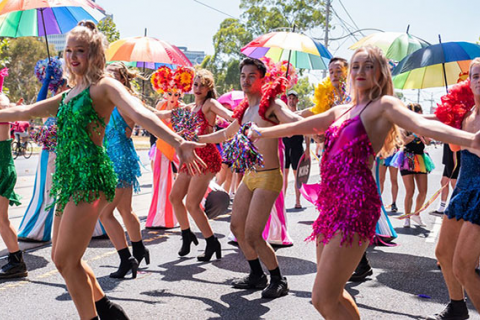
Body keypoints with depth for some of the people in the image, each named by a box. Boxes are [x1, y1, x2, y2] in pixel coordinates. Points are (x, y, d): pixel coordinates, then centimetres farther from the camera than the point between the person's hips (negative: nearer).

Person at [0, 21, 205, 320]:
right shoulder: (68, 95, 17)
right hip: (70, 179, 8)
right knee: (62, 257, 14)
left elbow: (140, 114, -23)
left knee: (66, 260, -7)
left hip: (91, 177, -8)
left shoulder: (104, 86, -6)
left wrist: (177, 142, -37)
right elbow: (24, 111, 28)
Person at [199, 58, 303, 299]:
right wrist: (196, 139, 36)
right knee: (237, 227, 12)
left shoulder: (271, 104, -10)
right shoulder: (245, 110, 14)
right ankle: (257, 276, 28)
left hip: (268, 177, -8)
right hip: (249, 176, 8)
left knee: (252, 235, -11)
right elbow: (225, 134, 30)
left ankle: (278, 281, 9)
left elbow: (295, 122, -28)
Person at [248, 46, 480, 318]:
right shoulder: (342, 111, 19)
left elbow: (423, 125, -21)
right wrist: (261, 133, 42)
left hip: (355, 205, -8)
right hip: (332, 202, 8)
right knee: (333, 294, 15)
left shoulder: (383, 105, -3)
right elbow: (299, 126, 31)